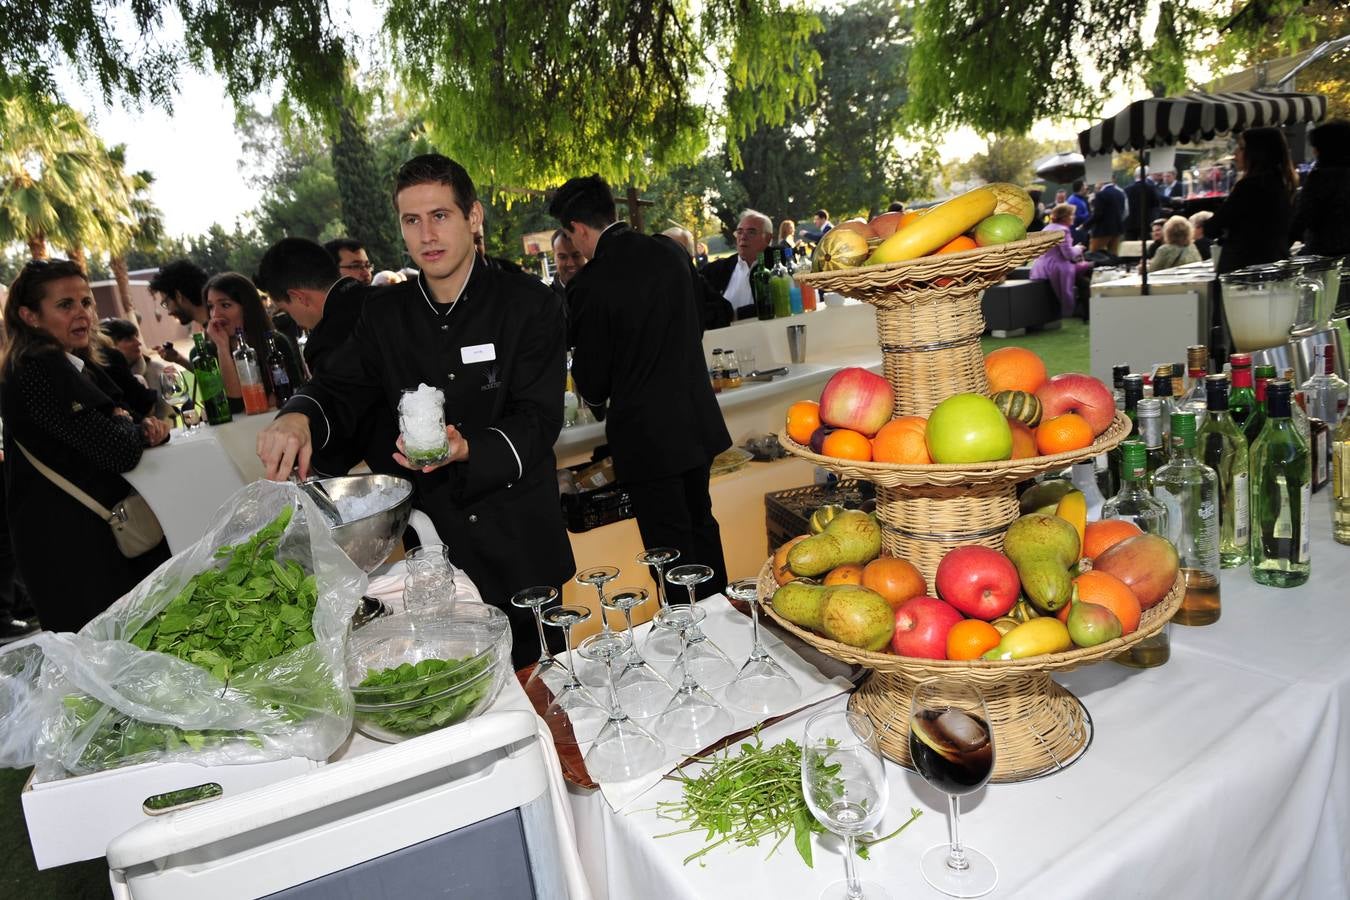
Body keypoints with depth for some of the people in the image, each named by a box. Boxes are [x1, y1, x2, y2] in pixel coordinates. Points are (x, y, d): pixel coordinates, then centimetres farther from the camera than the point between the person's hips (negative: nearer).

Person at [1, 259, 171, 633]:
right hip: (71, 549, -9)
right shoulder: (38, 372, -17)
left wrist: (144, 429, -6)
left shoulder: (80, 367, 13)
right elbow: (119, 453, -24)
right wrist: (127, 425, -1)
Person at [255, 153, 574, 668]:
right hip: (428, 543, 3)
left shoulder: (529, 303, -6)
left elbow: (538, 420, -12)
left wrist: (466, 449, -31)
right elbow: (340, 391, 7)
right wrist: (300, 417, -18)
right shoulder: (386, 314, 7)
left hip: (517, 546, -2)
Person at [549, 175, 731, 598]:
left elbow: (593, 387, -10)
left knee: (671, 547, 6)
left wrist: (592, 387, 12)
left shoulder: (591, 283, -17)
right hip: (698, 419, 7)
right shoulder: (670, 252, 0)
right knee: (701, 524, 23)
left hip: (645, 433, -7)